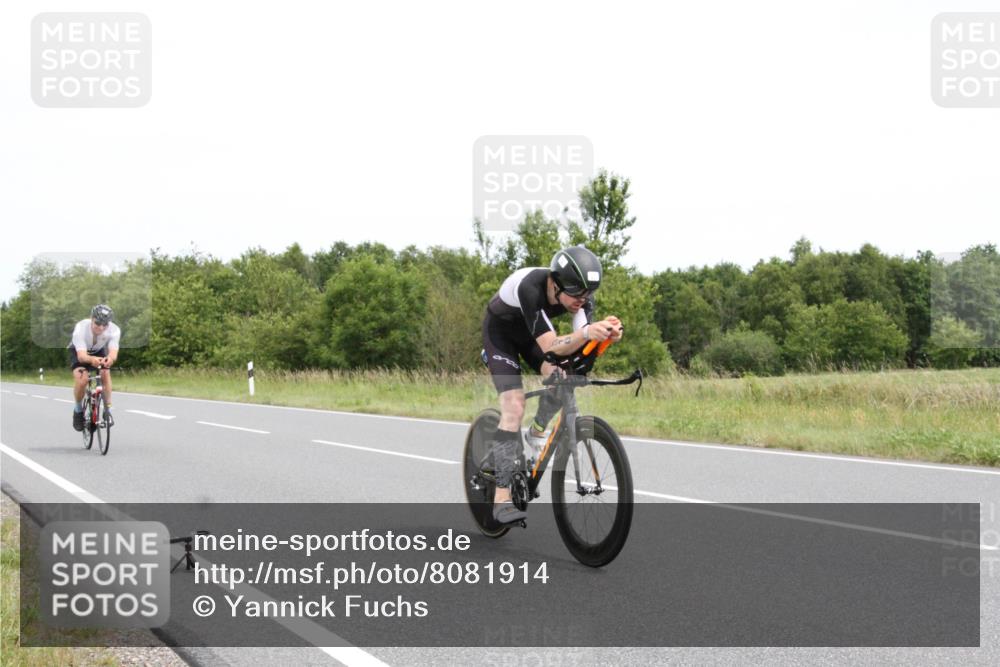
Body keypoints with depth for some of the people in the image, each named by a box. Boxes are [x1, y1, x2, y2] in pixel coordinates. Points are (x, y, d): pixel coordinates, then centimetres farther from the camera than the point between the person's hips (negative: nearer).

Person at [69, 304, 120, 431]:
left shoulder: (114, 330, -33)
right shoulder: (81, 328, -39)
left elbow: (113, 353, -44)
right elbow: (81, 355, -47)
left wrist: (110, 358, -69)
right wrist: (91, 359, -70)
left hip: (99, 351, 2)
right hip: (78, 351, -2)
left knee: (105, 373, -25)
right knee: (81, 378, -25)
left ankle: (108, 410, -10)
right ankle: (78, 410, 1)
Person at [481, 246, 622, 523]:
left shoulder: (580, 294, -25)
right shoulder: (530, 288, -41)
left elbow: (583, 345, -30)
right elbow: (551, 347, -46)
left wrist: (606, 333, -51)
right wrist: (587, 332, -63)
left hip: (532, 330, 5)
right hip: (501, 331, -5)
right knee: (514, 408, -19)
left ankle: (537, 432, 10)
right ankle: (502, 498, -18)